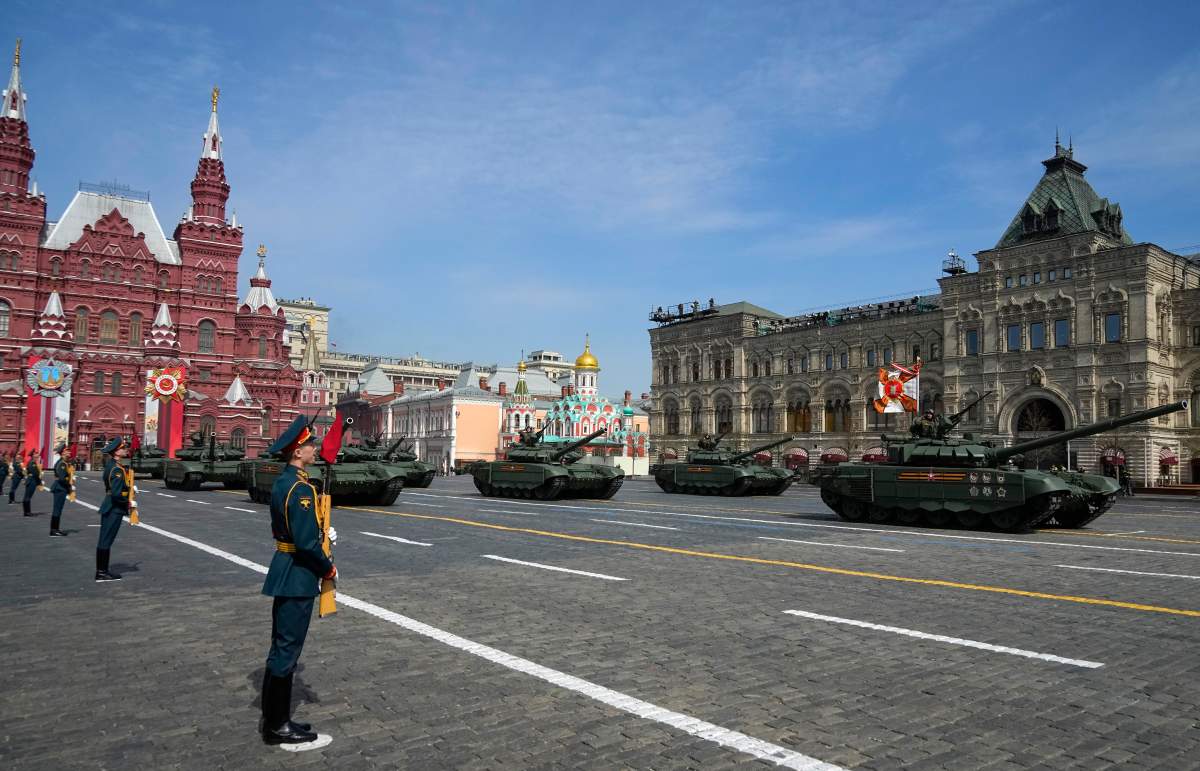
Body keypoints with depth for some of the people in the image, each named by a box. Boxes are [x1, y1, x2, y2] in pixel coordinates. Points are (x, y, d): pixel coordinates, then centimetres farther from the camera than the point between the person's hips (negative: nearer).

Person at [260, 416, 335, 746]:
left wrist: (323, 533, 9)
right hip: (298, 576, -10)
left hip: (285, 570, 10)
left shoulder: (283, 481, 10)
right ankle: (277, 727, 11)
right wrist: (329, 568, -11)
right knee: (287, 650, 0)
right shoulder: (300, 487, -21)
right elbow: (306, 541, -24)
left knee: (282, 647, 17)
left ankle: (275, 718, 28)